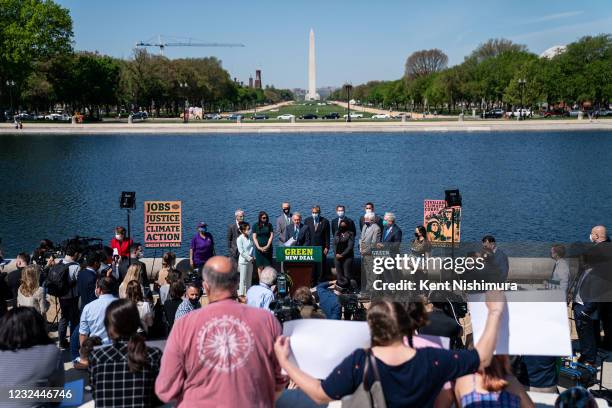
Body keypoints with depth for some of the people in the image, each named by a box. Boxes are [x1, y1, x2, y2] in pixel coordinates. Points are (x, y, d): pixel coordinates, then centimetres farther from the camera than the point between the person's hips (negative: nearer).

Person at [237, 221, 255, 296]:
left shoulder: (249, 238, 7)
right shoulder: (239, 239, -12)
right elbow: (241, 251, -14)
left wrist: (252, 257, -1)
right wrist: (249, 258, -13)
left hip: (250, 260, 7)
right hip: (243, 261, -7)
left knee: (249, 278, 10)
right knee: (243, 279, -1)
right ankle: (241, 294, 6)